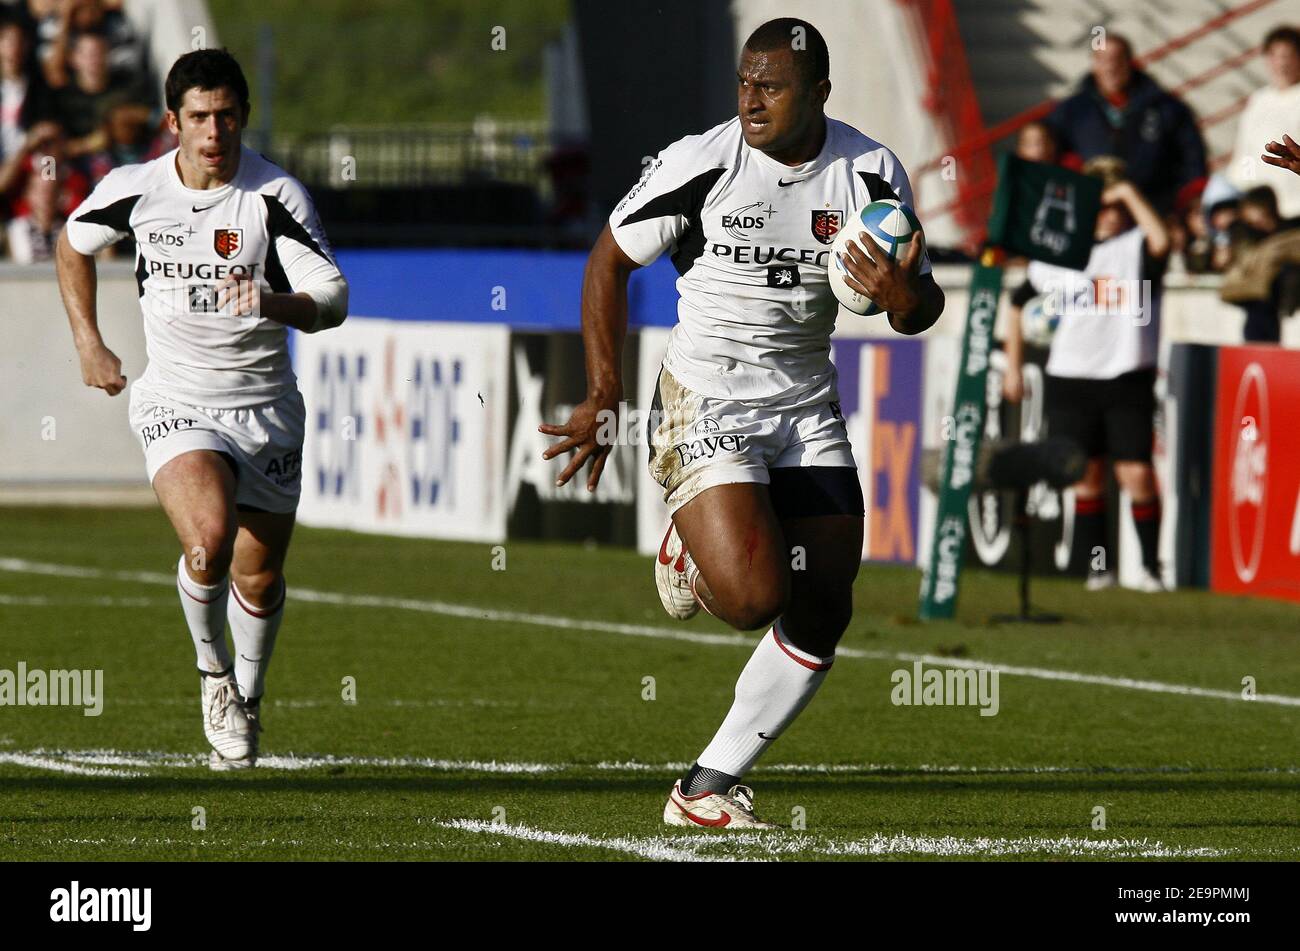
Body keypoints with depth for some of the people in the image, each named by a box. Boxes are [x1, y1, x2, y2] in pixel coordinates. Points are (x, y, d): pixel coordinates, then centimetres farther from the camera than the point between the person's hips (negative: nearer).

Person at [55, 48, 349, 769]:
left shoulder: (277, 196, -12)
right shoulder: (132, 190, -5)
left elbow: (333, 300, -17)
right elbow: (72, 245, 16)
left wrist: (273, 304, -36)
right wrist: (89, 345, 13)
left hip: (266, 406, 1)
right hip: (176, 403, -1)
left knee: (258, 580, 9)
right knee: (209, 540, -26)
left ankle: (247, 699, 38)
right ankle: (212, 672, 2)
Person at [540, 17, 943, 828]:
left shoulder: (870, 174, -5)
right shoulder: (700, 164, -14)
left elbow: (921, 311, 2)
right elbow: (610, 260, 0)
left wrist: (903, 295, -24)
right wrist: (604, 396, -4)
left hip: (807, 408, 4)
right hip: (706, 402, -4)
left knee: (823, 613, -1)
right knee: (754, 598, -21)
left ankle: (707, 789, 10)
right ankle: (690, 558, 16)